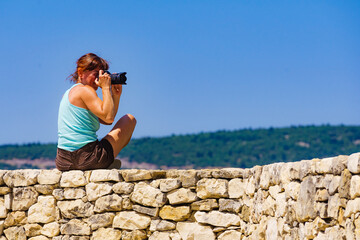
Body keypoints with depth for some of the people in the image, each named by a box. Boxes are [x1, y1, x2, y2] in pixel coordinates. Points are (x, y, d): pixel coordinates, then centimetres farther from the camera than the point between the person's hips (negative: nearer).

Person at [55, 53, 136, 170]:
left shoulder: (69, 92, 21)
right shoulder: (85, 90, -8)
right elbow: (108, 117, -19)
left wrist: (116, 96, 13)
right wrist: (105, 87, -10)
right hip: (87, 159, -9)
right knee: (129, 119, 11)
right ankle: (108, 163, 17)